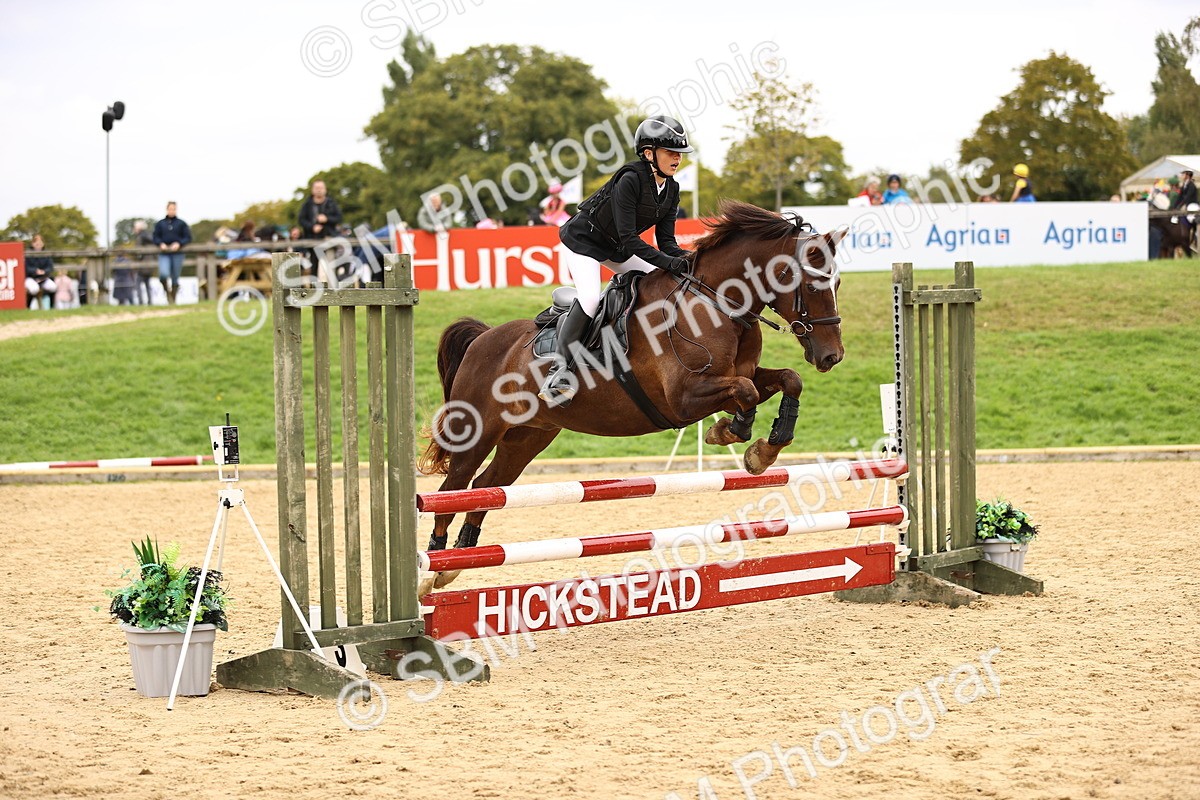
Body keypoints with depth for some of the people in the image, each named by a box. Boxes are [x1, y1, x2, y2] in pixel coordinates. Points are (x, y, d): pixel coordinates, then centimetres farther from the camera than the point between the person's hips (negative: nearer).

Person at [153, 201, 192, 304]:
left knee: (175, 278, 2)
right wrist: (161, 244, -11)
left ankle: (173, 299, 16)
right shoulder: (160, 224, 8)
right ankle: (167, 291, 5)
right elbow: (155, 238, 9)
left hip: (177, 254, 0)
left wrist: (179, 244, -13)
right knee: (163, 274, -22)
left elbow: (188, 238, 4)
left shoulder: (181, 224, 5)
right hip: (164, 254, 0)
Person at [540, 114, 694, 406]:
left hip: (614, 247, 9)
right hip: (583, 239, -9)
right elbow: (629, 239, -33)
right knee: (590, 298, -27)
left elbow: (666, 240, -4)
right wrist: (669, 262, -39)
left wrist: (686, 259, -25)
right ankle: (559, 373, -30)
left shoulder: (671, 189, -5)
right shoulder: (630, 179, -30)